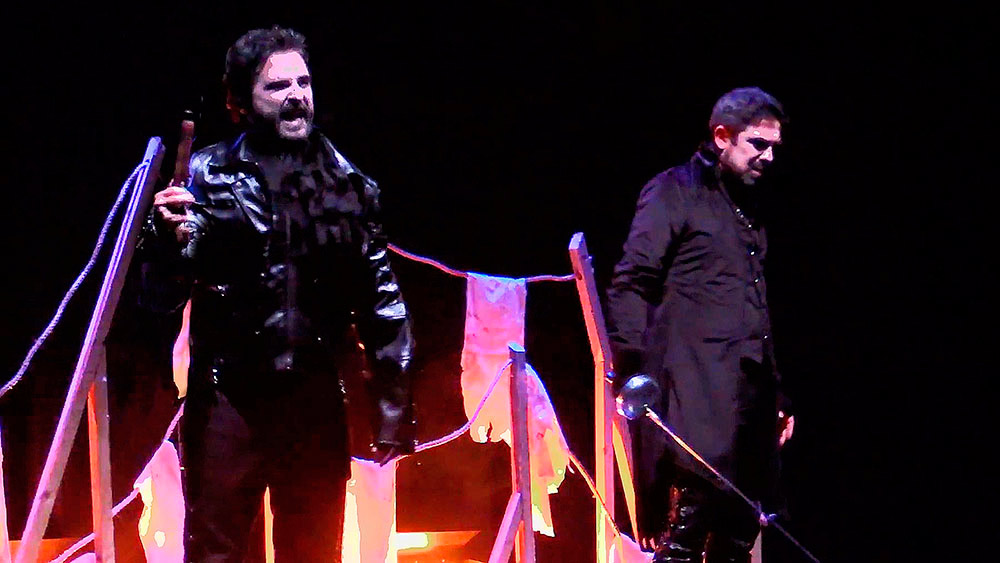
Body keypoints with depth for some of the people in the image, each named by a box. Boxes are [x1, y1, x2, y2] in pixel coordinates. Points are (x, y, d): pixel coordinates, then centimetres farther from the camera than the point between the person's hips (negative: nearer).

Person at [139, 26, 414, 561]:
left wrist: (393, 407, 6)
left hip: (317, 403, 2)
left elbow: (381, 302, 10)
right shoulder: (208, 176, 1)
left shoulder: (349, 185, 7)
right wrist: (168, 241, -22)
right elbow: (160, 296, -1)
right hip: (227, 399, -2)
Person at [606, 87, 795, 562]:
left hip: (750, 389, 8)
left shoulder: (748, 205, 24)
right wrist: (635, 371, -16)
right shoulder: (675, 192, 1)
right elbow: (629, 286, -7)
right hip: (697, 386, -8)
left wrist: (776, 394, 23)